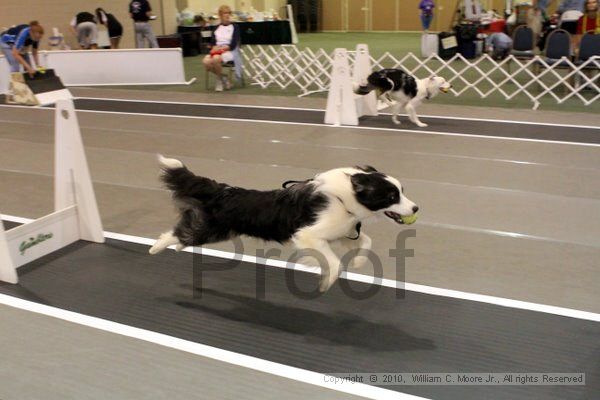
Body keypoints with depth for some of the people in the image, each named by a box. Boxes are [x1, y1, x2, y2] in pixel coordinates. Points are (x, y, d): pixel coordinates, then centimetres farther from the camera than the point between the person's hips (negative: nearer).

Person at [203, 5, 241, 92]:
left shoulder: (235, 27, 3)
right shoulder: (217, 28, 15)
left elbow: (233, 45, -6)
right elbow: (213, 43, 10)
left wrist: (222, 48, -14)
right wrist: (215, 48, -12)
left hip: (229, 51, -4)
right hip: (216, 51, 4)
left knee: (216, 59, -37)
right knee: (206, 61, -29)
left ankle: (220, 78, -10)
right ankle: (222, 77, -4)